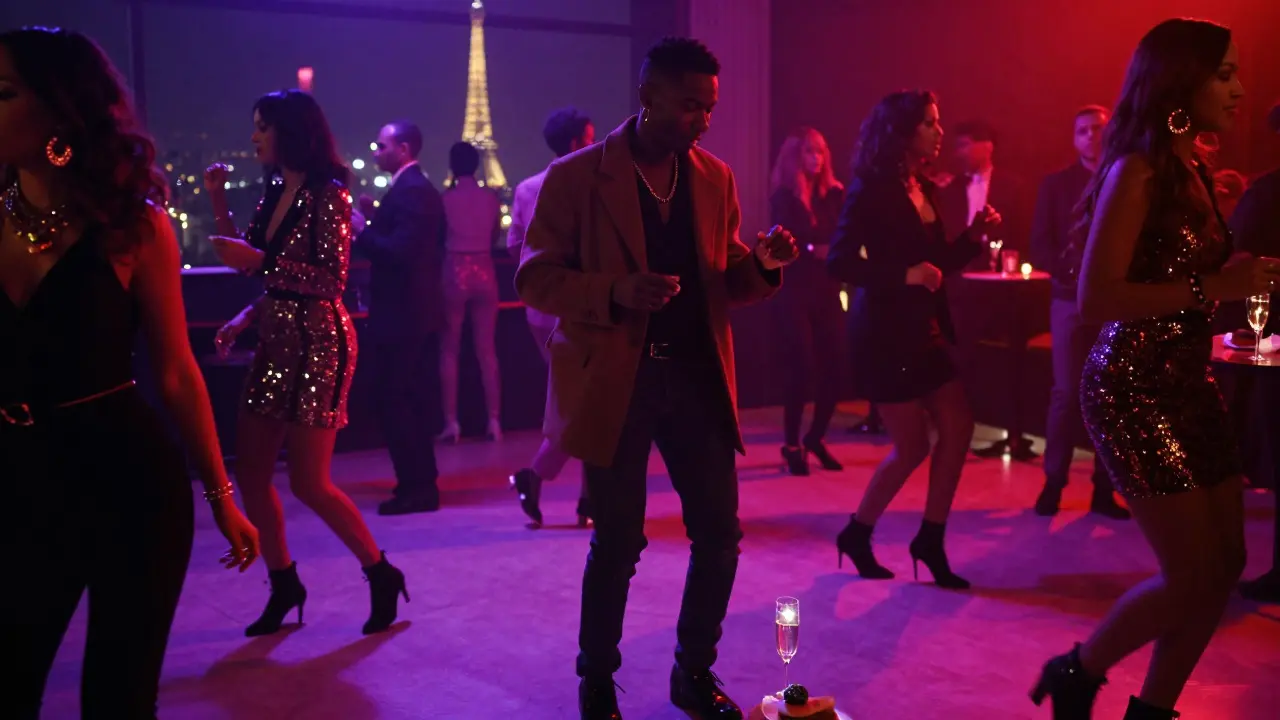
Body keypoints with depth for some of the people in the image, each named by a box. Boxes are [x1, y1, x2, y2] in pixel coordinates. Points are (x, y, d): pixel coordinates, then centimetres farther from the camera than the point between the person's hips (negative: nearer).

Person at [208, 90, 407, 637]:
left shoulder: (328, 193, -11)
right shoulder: (275, 192, 12)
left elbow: (332, 279, -18)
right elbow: (250, 260, 16)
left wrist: (260, 261, -22)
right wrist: (219, 202, 10)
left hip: (316, 344, -8)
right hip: (275, 342, 8)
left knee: (309, 483, -5)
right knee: (250, 473, 8)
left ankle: (381, 575, 13)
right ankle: (283, 585, 23)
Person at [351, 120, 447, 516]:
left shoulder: (407, 191, -17)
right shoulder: (420, 187, 15)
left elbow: (400, 251, -25)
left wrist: (362, 231, -15)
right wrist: (375, 218, 11)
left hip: (401, 312, -11)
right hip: (418, 309, 11)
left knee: (392, 398, -5)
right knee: (415, 396, 14)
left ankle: (415, 486, -1)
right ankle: (422, 480, 22)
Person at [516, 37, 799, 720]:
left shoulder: (715, 178, 7)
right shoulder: (575, 176, -7)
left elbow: (725, 281, 13)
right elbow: (535, 279, -8)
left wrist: (762, 264, -10)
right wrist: (614, 293, -25)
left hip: (697, 376, 5)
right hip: (615, 381, -4)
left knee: (720, 534, 7)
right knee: (618, 543, 5)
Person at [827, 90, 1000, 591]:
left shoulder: (925, 189, 11)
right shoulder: (870, 191, -14)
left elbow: (938, 263, 15)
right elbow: (839, 263, -21)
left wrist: (974, 236, 1)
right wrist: (905, 275, -26)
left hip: (925, 330, 8)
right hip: (885, 333, -8)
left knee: (958, 429, 4)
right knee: (912, 446, -2)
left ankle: (931, 538, 16)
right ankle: (857, 534, 18)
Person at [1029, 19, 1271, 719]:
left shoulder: (1191, 169, 11)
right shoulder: (1139, 170, -13)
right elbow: (1095, 298, -22)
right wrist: (1213, 288, -19)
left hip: (1188, 384, 9)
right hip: (1133, 388, -9)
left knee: (1225, 565, 11)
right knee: (1193, 575, -4)